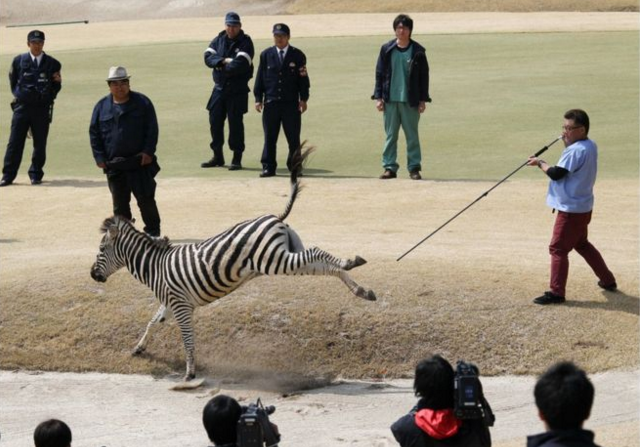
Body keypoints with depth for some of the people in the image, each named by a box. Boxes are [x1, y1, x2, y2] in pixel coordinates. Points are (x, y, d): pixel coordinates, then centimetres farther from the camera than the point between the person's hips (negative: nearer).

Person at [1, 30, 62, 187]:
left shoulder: (52, 64, 5)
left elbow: (56, 88, 10)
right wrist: (18, 95, 7)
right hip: (22, 107, 0)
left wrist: (57, 82, -9)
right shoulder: (19, 61, 6)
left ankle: (35, 174, 14)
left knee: (40, 143, 2)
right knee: (15, 142, -2)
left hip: (42, 108, 0)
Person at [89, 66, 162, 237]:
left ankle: (153, 231, 9)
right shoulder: (102, 106, 5)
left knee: (146, 199, -1)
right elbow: (94, 133, 7)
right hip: (113, 164, 2)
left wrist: (148, 152, -10)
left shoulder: (142, 103, 0)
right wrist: (99, 157, -1)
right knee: (119, 203, 8)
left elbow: (152, 129, -1)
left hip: (140, 162, -2)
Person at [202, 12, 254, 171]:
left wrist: (222, 68, -9)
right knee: (215, 121, 7)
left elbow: (241, 63, -20)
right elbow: (208, 57, -3)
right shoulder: (219, 40, 9)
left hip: (238, 89, -5)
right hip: (219, 88, 5)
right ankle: (218, 157, 20)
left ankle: (237, 159, 4)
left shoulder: (245, 42, -7)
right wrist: (224, 61, -17)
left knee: (235, 122, -3)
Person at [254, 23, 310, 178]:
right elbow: (260, 77, 8)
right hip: (271, 103, 1)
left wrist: (303, 99, -4)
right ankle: (268, 167, 5)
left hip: (291, 103, -1)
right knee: (270, 137, 1)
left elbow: (303, 78, 3)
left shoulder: (297, 56, 4)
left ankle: (295, 167, 11)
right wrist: (258, 98, 2)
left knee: (294, 138, 2)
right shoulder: (266, 55, 7)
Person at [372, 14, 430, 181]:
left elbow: (424, 76, 3)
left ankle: (414, 167, 7)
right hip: (390, 100, 1)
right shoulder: (387, 49, 3)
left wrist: (423, 100, -1)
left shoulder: (418, 51, 0)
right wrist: (378, 97, 0)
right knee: (390, 135, 4)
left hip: (410, 101, -1)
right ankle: (389, 167, 8)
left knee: (412, 135, 2)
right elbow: (379, 74, 6)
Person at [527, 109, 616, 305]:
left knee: (558, 248, -5)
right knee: (581, 244, 25)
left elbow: (556, 173, -23)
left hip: (571, 209, -10)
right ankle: (608, 280, 32)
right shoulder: (590, 146, 7)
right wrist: (567, 143, 4)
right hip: (583, 206, 10)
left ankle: (556, 292, -5)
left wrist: (540, 163, -5)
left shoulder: (576, 150, -23)